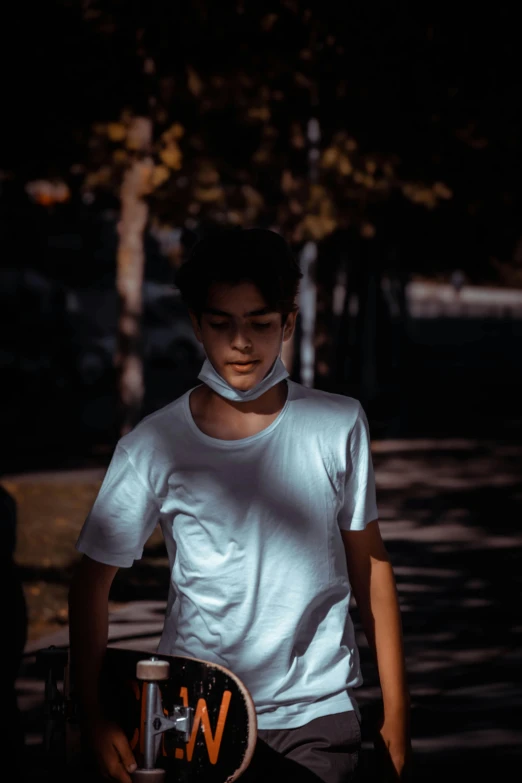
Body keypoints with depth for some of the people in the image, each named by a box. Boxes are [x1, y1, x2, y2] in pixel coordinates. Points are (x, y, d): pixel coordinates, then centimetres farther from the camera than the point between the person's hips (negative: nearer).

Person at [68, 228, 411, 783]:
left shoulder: (338, 427, -2)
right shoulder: (152, 448, -6)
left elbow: (369, 564, 7)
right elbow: (92, 580, 2)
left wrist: (395, 708, 8)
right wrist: (93, 717, -4)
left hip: (316, 715, 0)